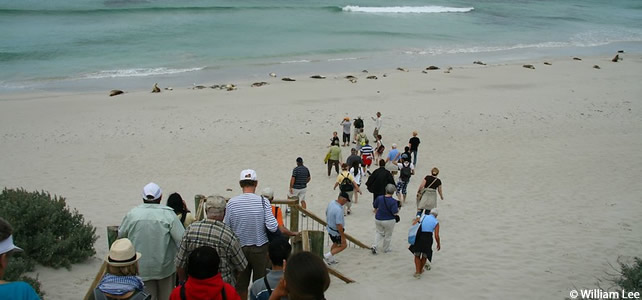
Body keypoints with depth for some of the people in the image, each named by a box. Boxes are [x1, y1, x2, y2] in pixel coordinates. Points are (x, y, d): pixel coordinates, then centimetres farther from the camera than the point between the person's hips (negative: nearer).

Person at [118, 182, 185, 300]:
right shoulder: (168, 214, -13)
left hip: (141, 268, 1)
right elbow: (182, 238, -17)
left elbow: (120, 235, 7)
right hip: (165, 267, -1)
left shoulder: (132, 214, -7)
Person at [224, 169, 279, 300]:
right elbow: (273, 227, -18)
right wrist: (276, 224, 3)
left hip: (239, 247, 1)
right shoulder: (263, 201, -14)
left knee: (241, 284, 13)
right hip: (259, 248, -1)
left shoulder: (232, 203, -10)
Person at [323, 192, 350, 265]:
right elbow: (339, 225, -32)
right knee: (344, 245, 11)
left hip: (329, 228, 9)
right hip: (336, 232, -9)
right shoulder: (339, 210, -34)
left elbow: (326, 212, 13)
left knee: (335, 243, 28)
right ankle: (327, 256, 7)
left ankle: (331, 260, 41)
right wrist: (343, 236, -23)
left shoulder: (331, 203, -7)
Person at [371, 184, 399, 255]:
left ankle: (374, 246, 6)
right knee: (388, 235, 17)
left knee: (379, 233, 22)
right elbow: (395, 213, -23)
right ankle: (386, 249, 30)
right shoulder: (393, 201, -22)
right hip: (389, 221, -3)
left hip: (378, 219, 3)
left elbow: (375, 207, 4)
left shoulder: (379, 198, -10)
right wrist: (398, 209, -2)